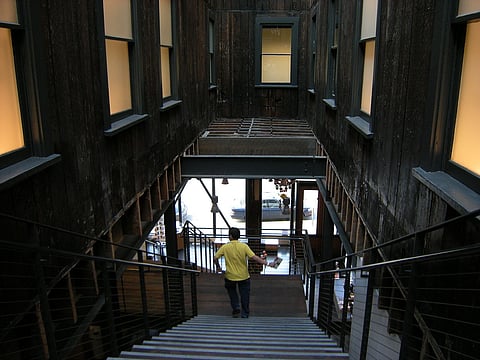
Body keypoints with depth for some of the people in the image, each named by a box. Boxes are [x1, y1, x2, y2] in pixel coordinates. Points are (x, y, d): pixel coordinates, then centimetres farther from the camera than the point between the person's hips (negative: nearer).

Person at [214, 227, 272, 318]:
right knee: (244, 295, 14)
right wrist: (265, 263, -11)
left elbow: (215, 258, -7)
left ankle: (236, 308, 13)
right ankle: (245, 314, 19)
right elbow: (254, 257, -17)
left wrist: (218, 267, 11)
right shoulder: (244, 246, -11)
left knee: (232, 292, 26)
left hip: (230, 276, 0)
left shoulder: (225, 247, -9)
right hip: (243, 276, 0)